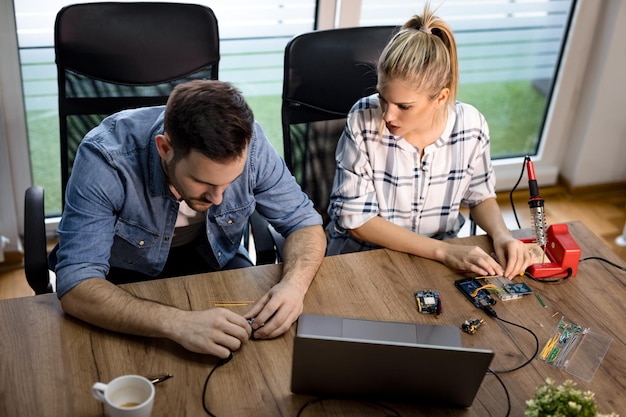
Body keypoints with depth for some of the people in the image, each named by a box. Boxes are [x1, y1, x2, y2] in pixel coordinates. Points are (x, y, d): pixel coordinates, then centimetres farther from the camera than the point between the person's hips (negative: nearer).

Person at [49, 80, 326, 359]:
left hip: (209, 258, 2)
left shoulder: (246, 141, -25)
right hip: (123, 274, -1)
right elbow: (75, 285, -38)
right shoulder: (105, 158, -34)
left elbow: (304, 222, -13)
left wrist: (294, 284, -35)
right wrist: (178, 324, -51)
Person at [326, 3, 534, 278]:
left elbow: (480, 196, 5)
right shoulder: (363, 121, -20)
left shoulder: (471, 125, -12)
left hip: (441, 258, 4)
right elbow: (356, 217, -17)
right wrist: (442, 250, -23)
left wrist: (501, 235, -15)